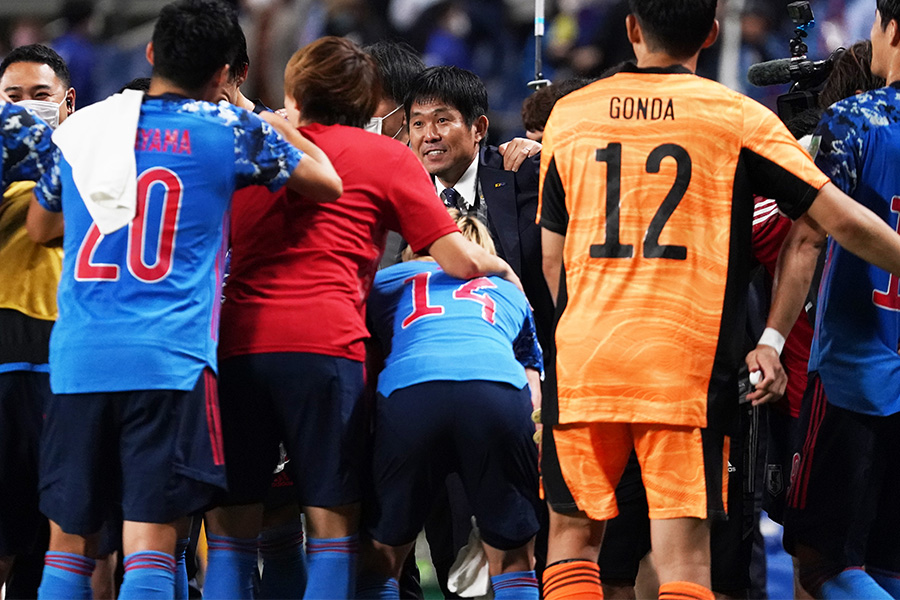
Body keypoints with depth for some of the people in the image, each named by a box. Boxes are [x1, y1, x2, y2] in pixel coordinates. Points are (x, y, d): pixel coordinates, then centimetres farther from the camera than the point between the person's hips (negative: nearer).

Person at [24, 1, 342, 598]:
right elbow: (327, 184, 17)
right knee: (151, 542, -8)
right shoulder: (231, 129, 2)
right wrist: (283, 128, 33)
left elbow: (40, 226, 28)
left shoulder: (84, 126, 12)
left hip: (78, 361, 3)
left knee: (68, 541, 10)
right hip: (170, 361, -3)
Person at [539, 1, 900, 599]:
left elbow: (553, 260, 15)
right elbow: (842, 219, -1)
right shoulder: (738, 118, 1)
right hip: (685, 367, -2)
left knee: (573, 534, 14)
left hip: (582, 363, 2)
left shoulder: (569, 115, 10)